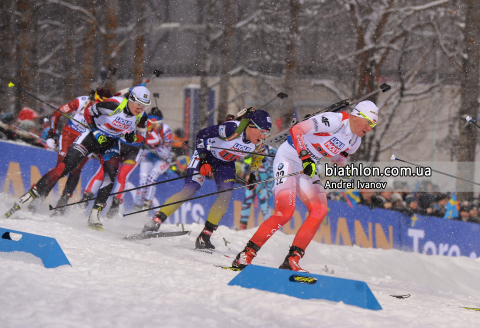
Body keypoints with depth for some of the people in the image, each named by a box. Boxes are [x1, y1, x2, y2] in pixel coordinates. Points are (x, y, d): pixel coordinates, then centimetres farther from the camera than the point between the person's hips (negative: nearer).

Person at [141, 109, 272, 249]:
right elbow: (202, 135, -26)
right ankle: (155, 222, -15)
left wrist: (253, 175, -1)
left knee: (226, 195, -17)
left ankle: (204, 238, -11)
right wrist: (203, 161, -29)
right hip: (206, 155, -5)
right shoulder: (232, 128, -33)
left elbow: (258, 157, 11)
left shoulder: (259, 144, -15)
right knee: (189, 190, -20)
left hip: (226, 163, 5)